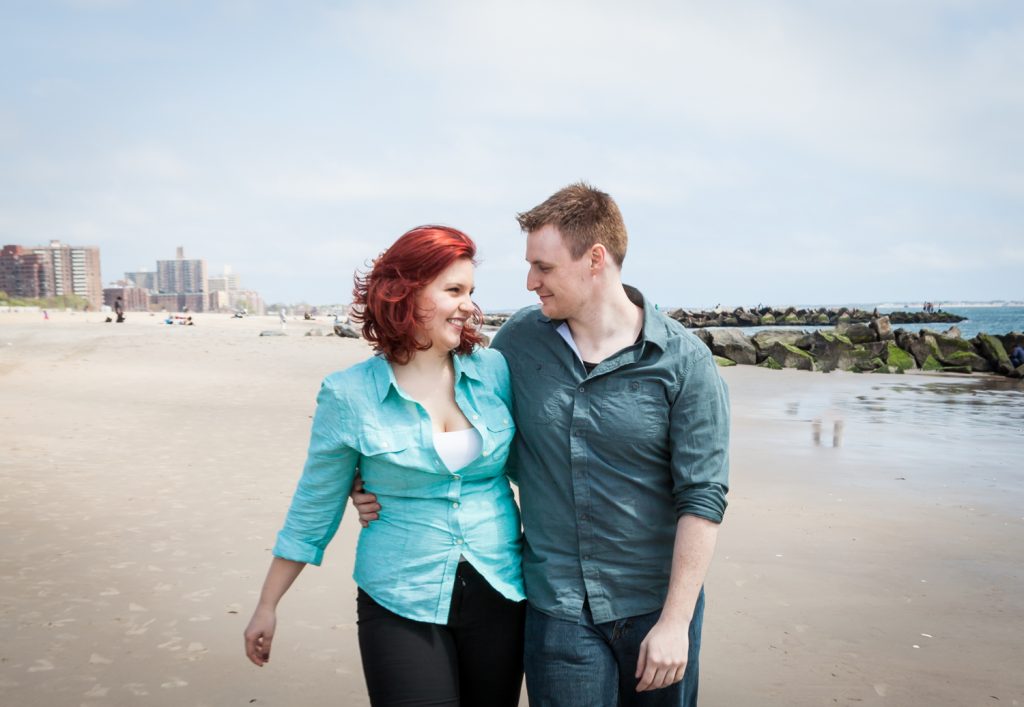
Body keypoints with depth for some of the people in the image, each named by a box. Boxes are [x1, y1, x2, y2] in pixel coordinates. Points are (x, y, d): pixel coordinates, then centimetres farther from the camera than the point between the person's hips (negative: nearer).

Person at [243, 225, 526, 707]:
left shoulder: (494, 371, -2)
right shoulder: (350, 395, -8)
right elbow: (313, 509, 2)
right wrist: (267, 606, 7)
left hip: (499, 595, 3)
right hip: (402, 607, -3)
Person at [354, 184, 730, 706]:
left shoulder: (683, 361, -11)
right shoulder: (518, 340, -2)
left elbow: (701, 498, -10)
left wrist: (676, 621, -12)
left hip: (656, 603, -1)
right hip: (558, 607, 1)